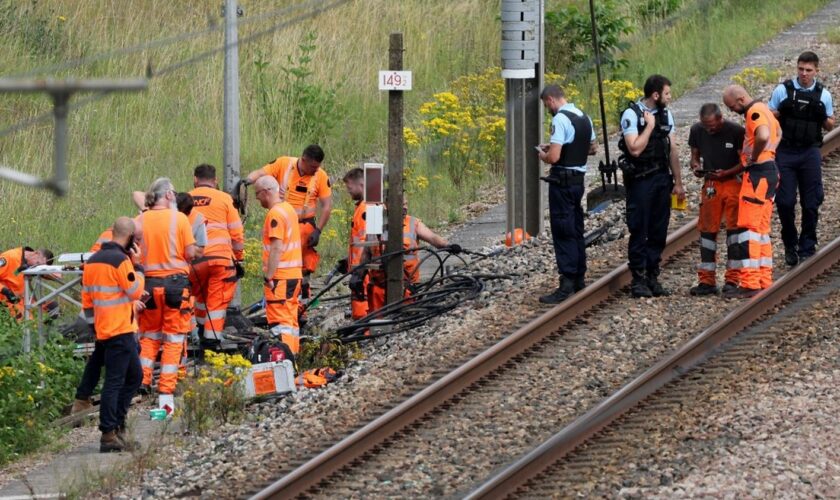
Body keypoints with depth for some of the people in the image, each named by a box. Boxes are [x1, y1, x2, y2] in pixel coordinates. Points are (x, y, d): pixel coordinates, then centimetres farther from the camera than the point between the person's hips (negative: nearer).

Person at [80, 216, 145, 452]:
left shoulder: (93, 260, 12)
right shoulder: (121, 260, -15)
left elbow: (87, 298, 17)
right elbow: (136, 292, -11)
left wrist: (93, 323, 23)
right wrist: (137, 265, -3)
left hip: (103, 327, 9)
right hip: (120, 330, -9)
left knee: (134, 376, 17)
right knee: (114, 381, -9)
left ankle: (117, 424, 15)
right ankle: (108, 434, -11)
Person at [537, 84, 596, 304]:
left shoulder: (560, 119, -19)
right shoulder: (583, 117, 10)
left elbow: (554, 157, -25)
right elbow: (591, 148, 23)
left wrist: (543, 155, -2)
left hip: (562, 181, -9)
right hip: (579, 178, 9)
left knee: (563, 232, -7)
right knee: (576, 230, 17)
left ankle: (567, 284, -9)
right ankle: (579, 278, 25)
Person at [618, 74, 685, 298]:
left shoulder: (665, 114, 11)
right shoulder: (632, 114, -10)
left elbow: (672, 150, 14)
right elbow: (635, 149, -20)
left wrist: (678, 183, 13)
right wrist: (650, 126, -15)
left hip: (661, 179, 6)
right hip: (640, 179, -6)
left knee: (659, 231, 7)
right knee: (639, 231, -3)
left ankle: (652, 277, 14)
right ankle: (638, 280, 1)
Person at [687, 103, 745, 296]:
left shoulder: (736, 131, -13)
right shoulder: (697, 131, -1)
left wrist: (725, 173, -23)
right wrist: (696, 166, -11)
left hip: (733, 182, -4)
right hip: (710, 184, 4)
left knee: (734, 228, -4)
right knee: (707, 230, 3)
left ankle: (732, 280, 1)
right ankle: (707, 281, 7)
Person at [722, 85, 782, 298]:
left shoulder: (754, 112, -14)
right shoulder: (763, 109, 18)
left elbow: (763, 136, -34)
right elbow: (778, 133, 36)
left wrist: (754, 157, -18)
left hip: (758, 173, -11)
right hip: (770, 170, 11)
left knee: (748, 227, -11)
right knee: (761, 228, 14)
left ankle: (750, 283, -16)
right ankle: (764, 279, 16)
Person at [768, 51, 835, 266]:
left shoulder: (823, 95, 5)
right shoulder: (783, 91, 2)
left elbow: (830, 126, 14)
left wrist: (825, 119, -9)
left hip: (810, 153, 1)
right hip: (785, 152, -1)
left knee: (811, 203, 0)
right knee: (784, 202, -3)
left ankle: (807, 248, 12)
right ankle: (790, 246, 15)